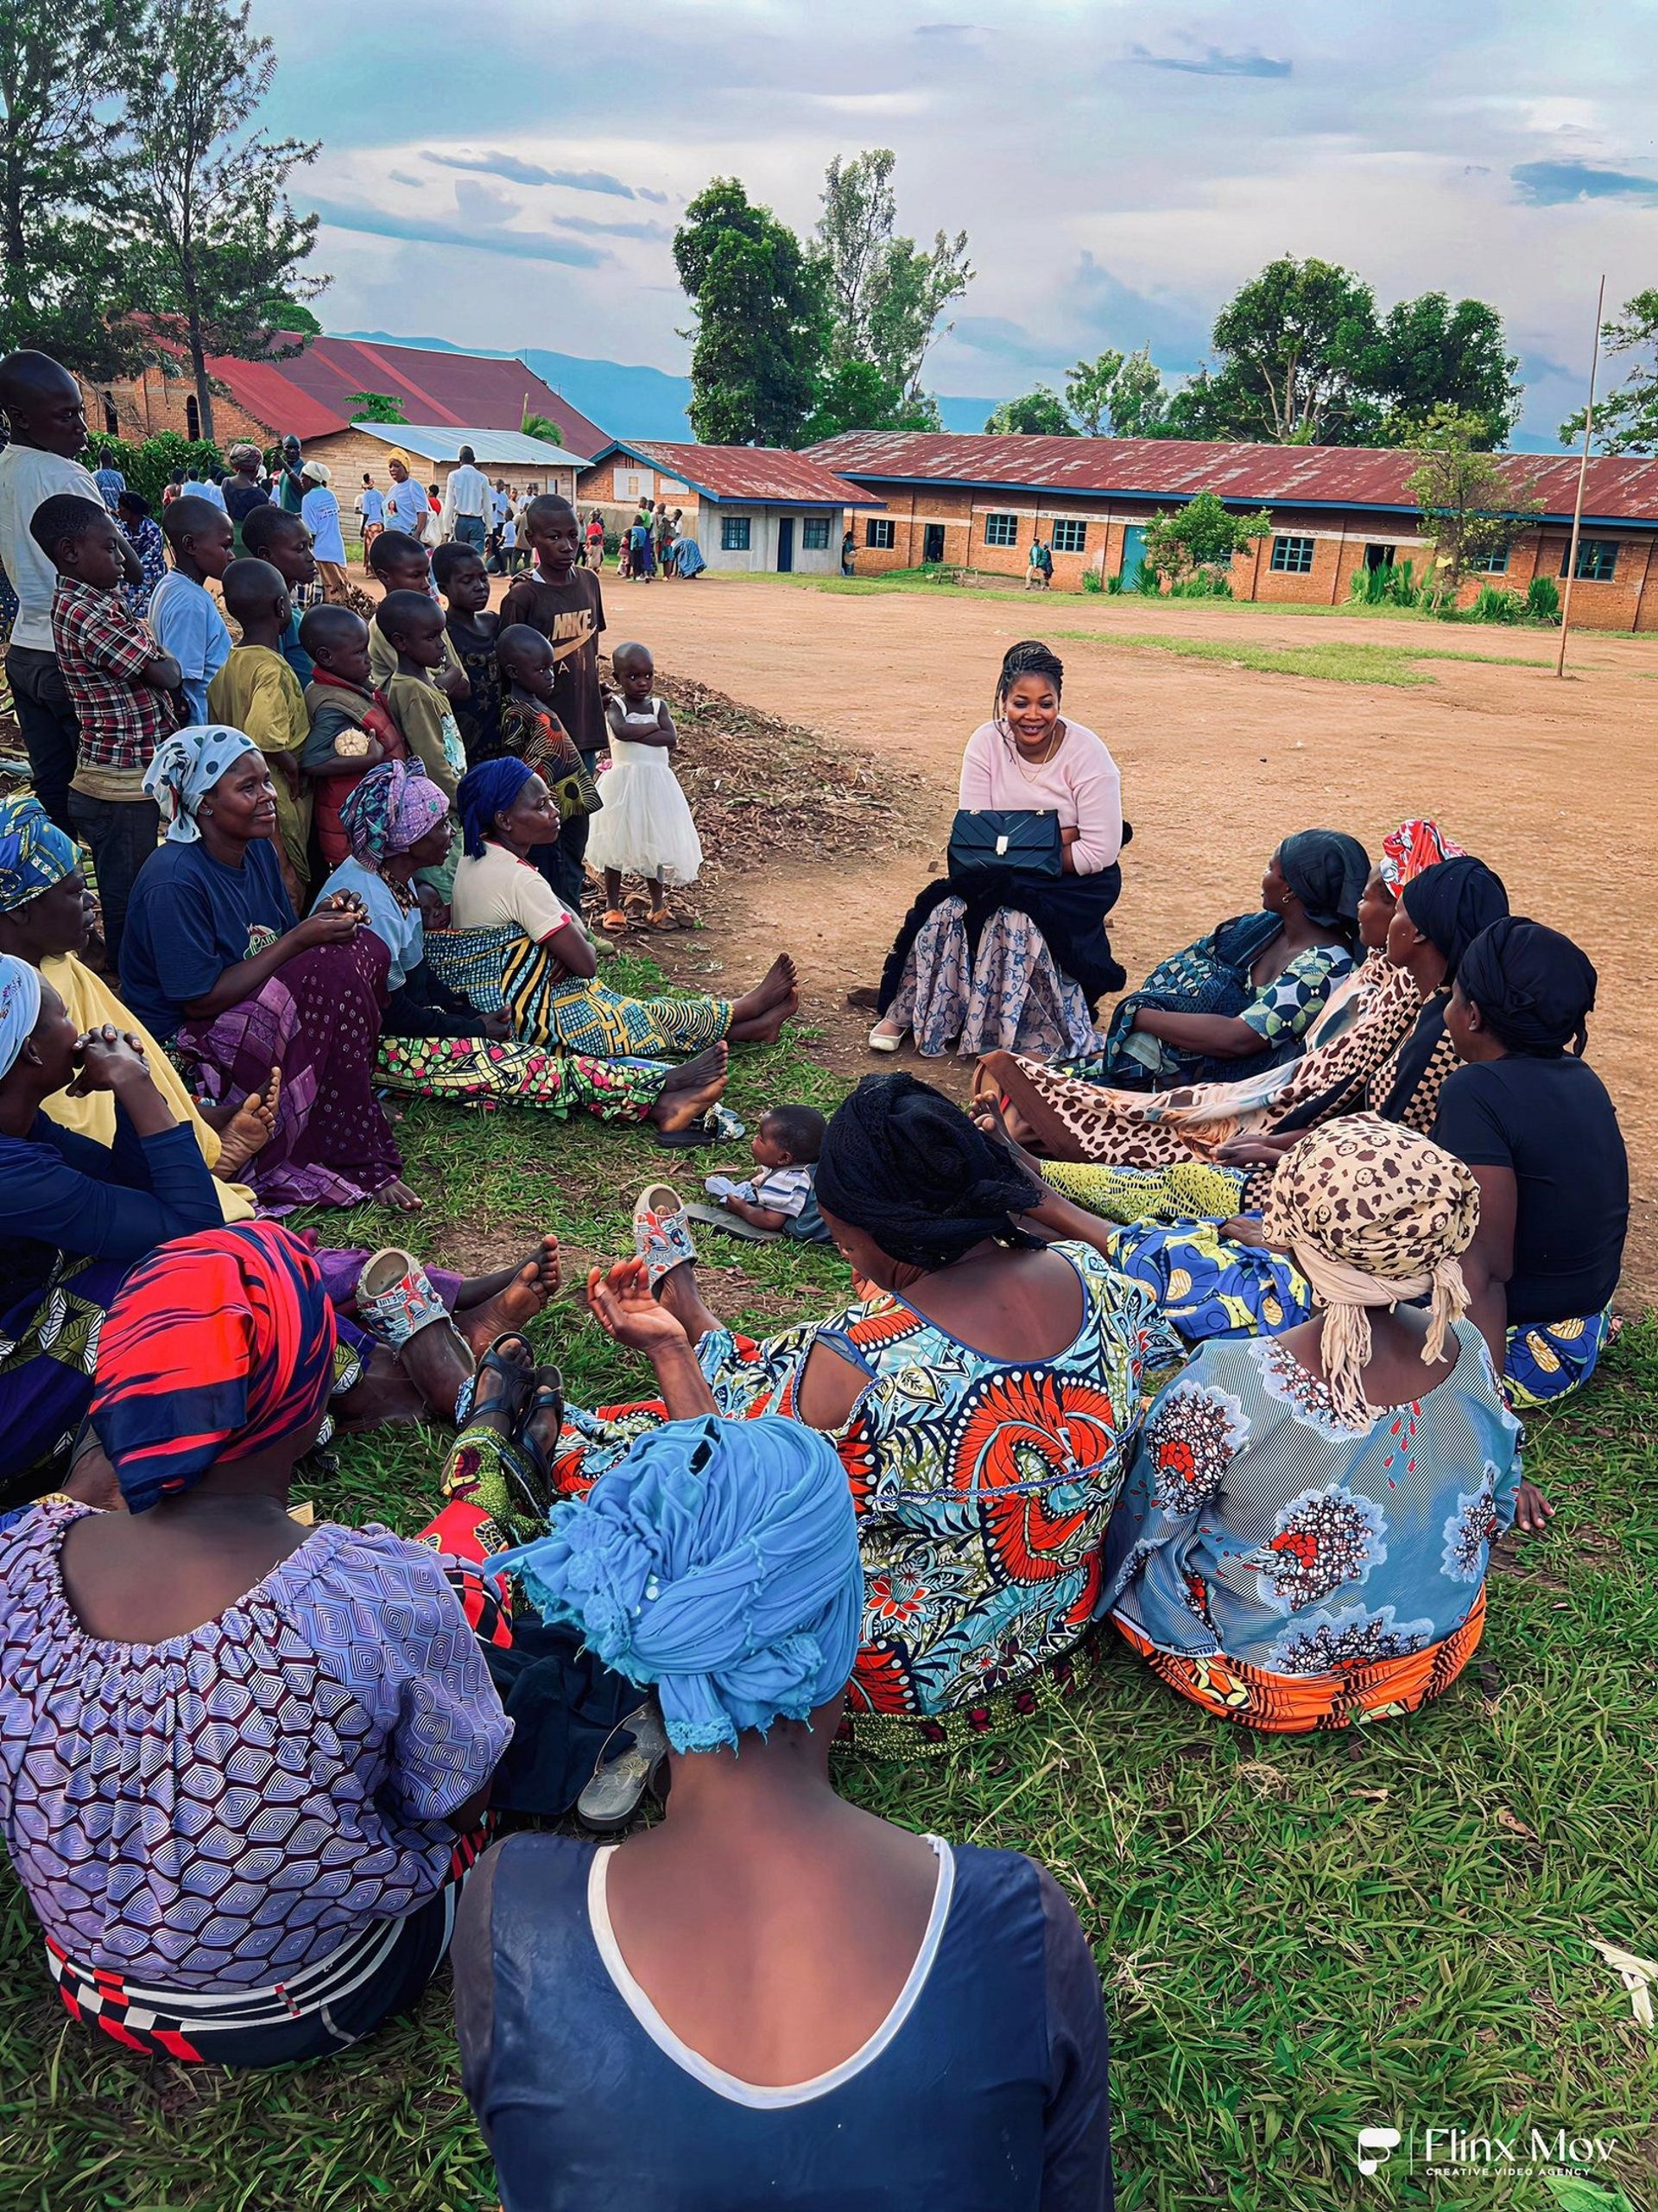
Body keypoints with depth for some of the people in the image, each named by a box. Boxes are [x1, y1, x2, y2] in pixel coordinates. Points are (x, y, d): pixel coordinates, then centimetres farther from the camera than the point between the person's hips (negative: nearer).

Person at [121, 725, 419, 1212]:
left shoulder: (258, 850, 4)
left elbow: (278, 950, 11)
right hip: (184, 1043, -8)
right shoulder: (173, 880, -22)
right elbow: (199, 999, -24)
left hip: (258, 1016, 9)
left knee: (365, 948, -10)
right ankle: (361, 1163, -20)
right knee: (334, 971, -27)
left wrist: (327, 921, -12)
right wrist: (300, 939, -22)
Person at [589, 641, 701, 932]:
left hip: (656, 784, 3)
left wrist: (635, 734, -16)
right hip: (623, 784, -3)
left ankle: (658, 906, 21)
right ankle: (612, 906, 14)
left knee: (655, 845, 10)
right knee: (616, 843, 3)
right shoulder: (615, 706, -4)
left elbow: (671, 738, -12)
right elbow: (621, 731, -25)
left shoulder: (658, 705, 5)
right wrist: (652, 726, -13)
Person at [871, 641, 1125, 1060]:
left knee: (1017, 918, -32)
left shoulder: (1086, 753, -16)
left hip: (1076, 880, -3)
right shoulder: (987, 743, -6)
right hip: (1002, 874, 3)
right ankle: (903, 1013, -8)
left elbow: (1100, 852, -19)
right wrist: (1053, 837, -21)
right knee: (948, 909, -24)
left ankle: (1040, 1038, -17)